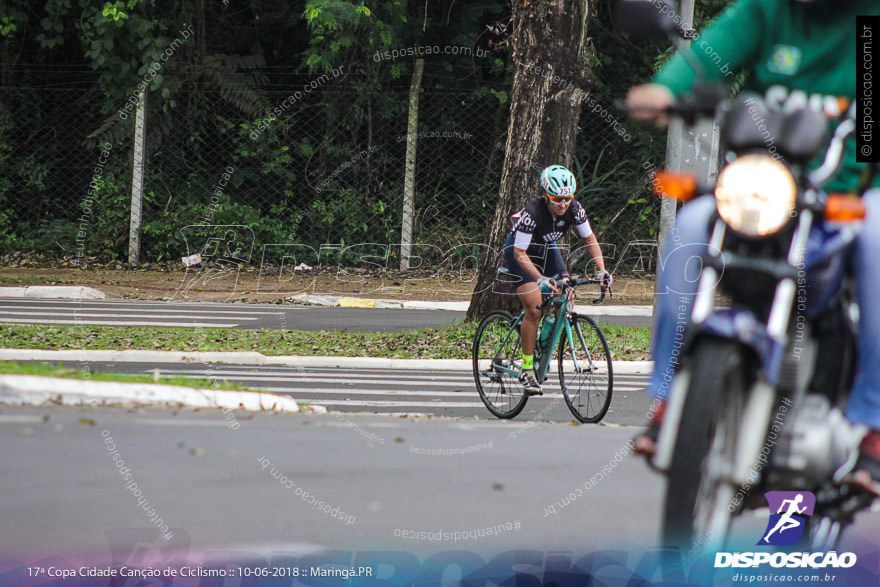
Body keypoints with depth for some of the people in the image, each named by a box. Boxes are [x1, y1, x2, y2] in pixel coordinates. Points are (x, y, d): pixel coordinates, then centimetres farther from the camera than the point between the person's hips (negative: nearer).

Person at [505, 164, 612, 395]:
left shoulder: (574, 209, -22)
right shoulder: (532, 212, -35)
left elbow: (590, 240, -10)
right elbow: (520, 254, -32)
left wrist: (602, 270, -23)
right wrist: (541, 278, -43)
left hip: (547, 250, 5)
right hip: (520, 250, -5)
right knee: (534, 308, -19)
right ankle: (527, 369, -12)